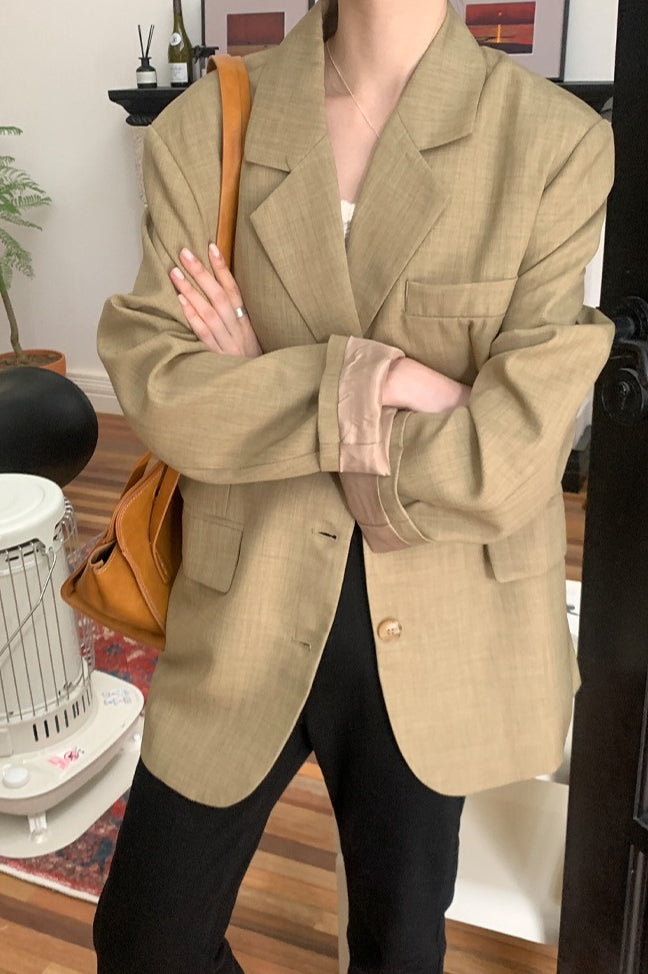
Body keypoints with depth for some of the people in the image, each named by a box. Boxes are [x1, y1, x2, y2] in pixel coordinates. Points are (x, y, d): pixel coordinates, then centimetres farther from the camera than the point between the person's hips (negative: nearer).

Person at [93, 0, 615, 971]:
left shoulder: (561, 147, -12)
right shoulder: (203, 128, -5)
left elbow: (502, 468, -19)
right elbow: (151, 386, -13)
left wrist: (261, 390, -13)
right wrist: (365, 381, -24)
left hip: (439, 636, 0)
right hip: (244, 622, 2)